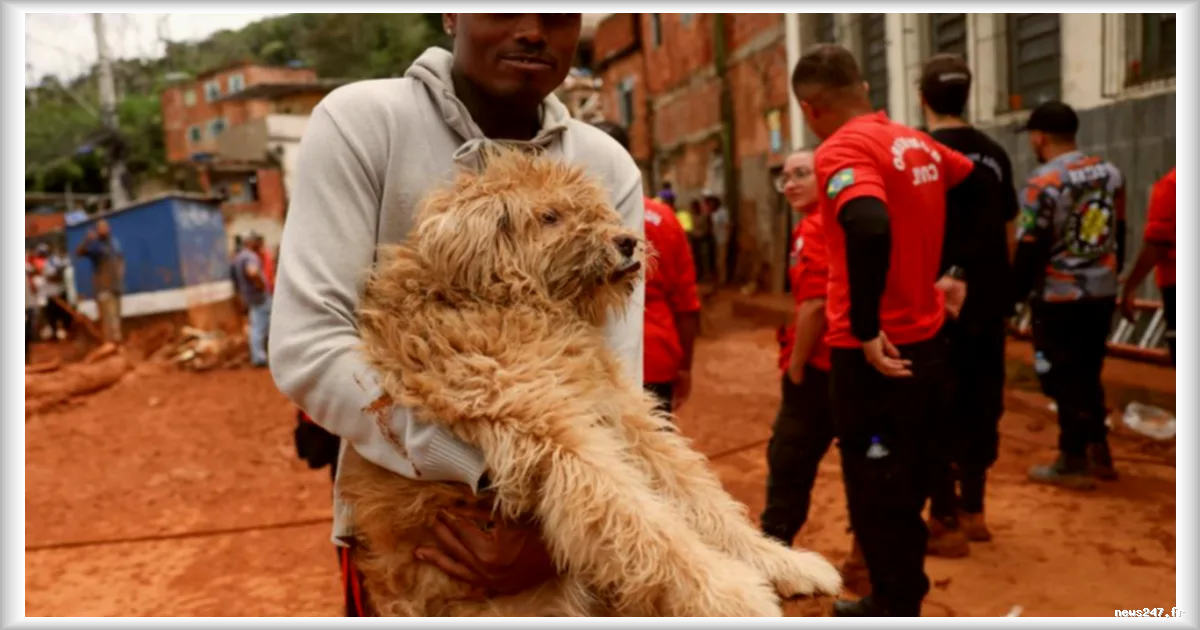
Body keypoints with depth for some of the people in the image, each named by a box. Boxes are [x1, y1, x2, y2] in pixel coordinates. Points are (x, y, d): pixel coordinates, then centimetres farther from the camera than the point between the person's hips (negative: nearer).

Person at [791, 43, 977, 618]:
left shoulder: (842, 149, -14)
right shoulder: (918, 144, 10)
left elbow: (869, 228, -33)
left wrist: (865, 329, -24)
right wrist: (946, 277, 23)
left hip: (875, 355, -8)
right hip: (927, 344, 8)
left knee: (876, 494, 6)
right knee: (905, 484, 20)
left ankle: (895, 604, 19)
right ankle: (900, 596, 34)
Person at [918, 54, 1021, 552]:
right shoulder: (994, 154, 8)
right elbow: (1008, 231, 12)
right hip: (989, 302, 6)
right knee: (981, 405, 14)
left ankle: (946, 521, 9)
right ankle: (973, 510, 24)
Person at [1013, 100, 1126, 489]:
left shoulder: (1043, 182, -15)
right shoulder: (1110, 173, 7)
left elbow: (1029, 248, -15)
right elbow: (1120, 233, 15)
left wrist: (1017, 293, -5)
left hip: (1059, 296, -7)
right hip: (1102, 292, 7)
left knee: (1066, 379, 2)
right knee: (1089, 375, 18)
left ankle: (1073, 463, 9)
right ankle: (1098, 452, 25)